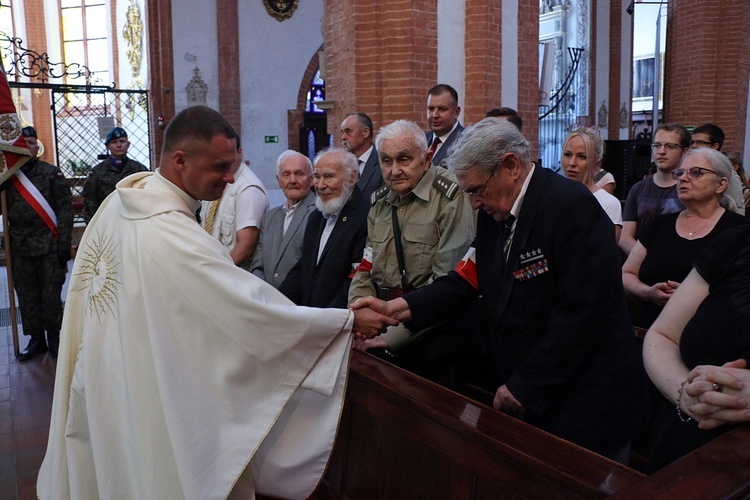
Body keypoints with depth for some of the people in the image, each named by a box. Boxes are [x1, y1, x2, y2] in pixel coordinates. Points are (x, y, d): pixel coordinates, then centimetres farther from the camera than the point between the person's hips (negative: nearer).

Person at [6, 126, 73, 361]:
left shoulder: (52, 173, -1)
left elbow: (65, 209, -5)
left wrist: (64, 244, -9)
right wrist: (7, 243, -2)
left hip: (49, 247, -3)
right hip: (20, 249, 3)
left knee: (51, 295, 5)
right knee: (27, 296, 9)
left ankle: (54, 337, 21)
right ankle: (36, 339, 22)